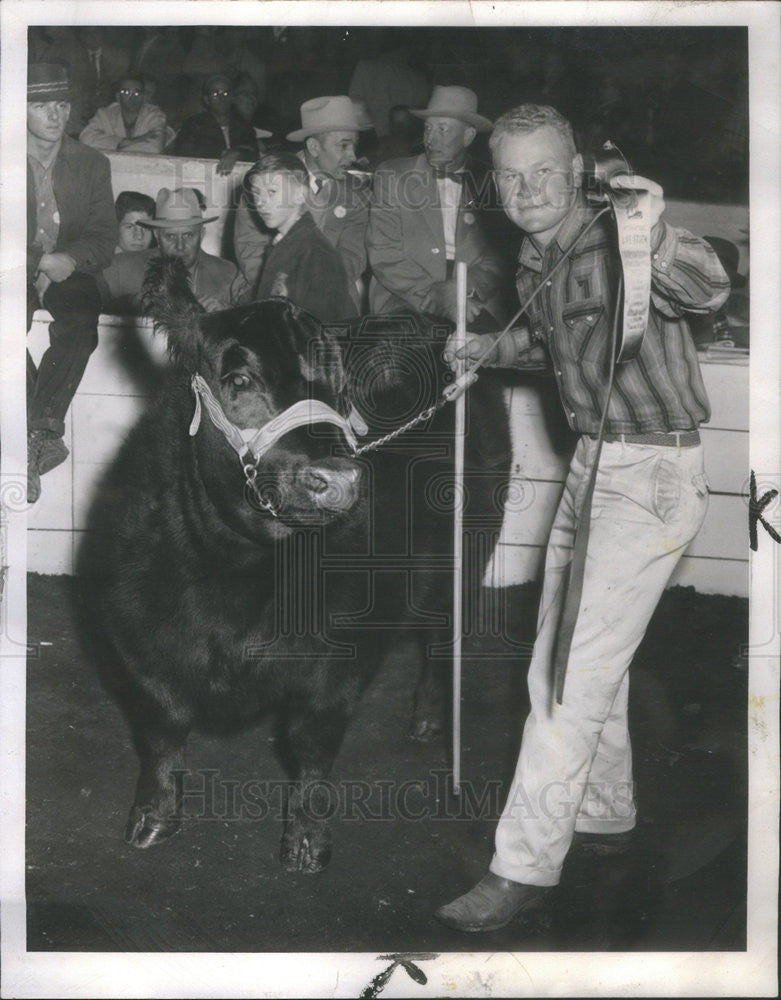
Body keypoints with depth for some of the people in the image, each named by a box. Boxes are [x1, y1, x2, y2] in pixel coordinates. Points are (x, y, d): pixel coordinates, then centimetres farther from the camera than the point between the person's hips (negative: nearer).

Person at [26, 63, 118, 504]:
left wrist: (70, 259, -16)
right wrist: (36, 265, -18)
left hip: (69, 272, 1)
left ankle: (37, 433, -33)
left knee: (81, 319, -33)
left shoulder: (92, 164, 12)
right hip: (14, 273, -1)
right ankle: (44, 435, -30)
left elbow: (104, 239, 6)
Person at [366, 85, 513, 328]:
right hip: (406, 306, -1)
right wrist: (437, 299, -12)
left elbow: (499, 258, 8)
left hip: (476, 309, 1)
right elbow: (383, 255, 0)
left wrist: (470, 289, -13)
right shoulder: (391, 176, 8)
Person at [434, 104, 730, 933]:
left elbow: (708, 292, -40)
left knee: (577, 674, -9)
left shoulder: (621, 243, -17)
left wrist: (657, 242, -57)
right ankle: (605, 817, 35)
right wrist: (492, 350, 23)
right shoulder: (534, 265, 9)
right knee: (563, 658, 17)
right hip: (592, 462, 9)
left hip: (652, 475, -9)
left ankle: (524, 868, -2)